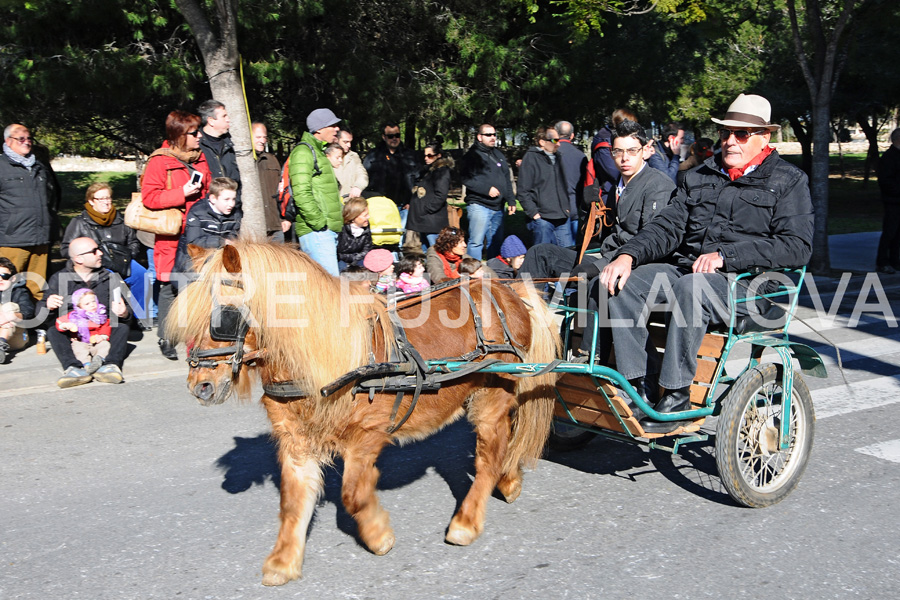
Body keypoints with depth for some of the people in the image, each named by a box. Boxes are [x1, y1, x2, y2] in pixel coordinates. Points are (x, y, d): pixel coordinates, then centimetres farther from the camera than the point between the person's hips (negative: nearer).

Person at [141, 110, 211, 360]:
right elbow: (149, 196, -13)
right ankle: (165, 337, 12)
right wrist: (182, 193, -18)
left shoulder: (201, 159, 14)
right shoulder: (160, 161, -6)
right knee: (170, 286, 0)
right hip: (171, 236, -5)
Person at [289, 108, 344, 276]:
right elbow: (302, 194, -19)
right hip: (316, 231, -10)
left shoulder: (320, 152, 23)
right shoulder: (303, 152, -8)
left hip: (330, 230, 10)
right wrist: (319, 223, -19)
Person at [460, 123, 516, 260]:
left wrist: (511, 201, 15)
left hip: (498, 207, 7)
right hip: (479, 206, -7)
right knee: (476, 242, -10)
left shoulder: (499, 155, 19)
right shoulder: (472, 155, -3)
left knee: (496, 243, 11)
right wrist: (487, 189, -18)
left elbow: (507, 179, 23)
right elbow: (466, 178, -13)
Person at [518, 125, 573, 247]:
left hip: (563, 219, 7)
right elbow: (523, 192, -9)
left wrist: (567, 208, 15)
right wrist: (534, 213, -14)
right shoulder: (531, 158, -5)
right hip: (542, 219, -7)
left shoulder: (557, 157, 17)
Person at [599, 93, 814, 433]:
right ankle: (638, 386, -18)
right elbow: (668, 227, 13)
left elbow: (797, 246, -10)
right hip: (685, 269, 6)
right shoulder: (700, 177, 21)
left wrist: (725, 256, -21)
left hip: (749, 282, -6)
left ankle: (677, 395, -30)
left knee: (691, 287, -38)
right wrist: (628, 255, -8)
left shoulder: (789, 181, 4)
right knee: (622, 282, -20)